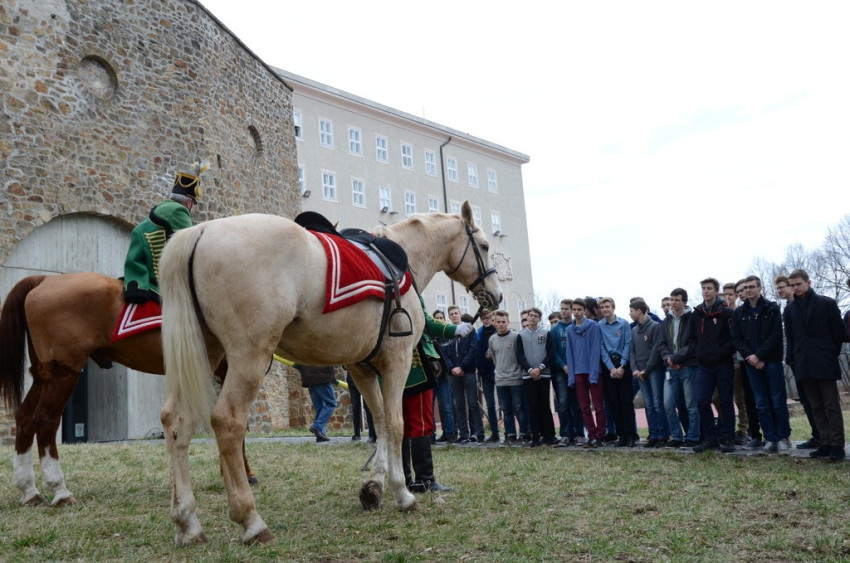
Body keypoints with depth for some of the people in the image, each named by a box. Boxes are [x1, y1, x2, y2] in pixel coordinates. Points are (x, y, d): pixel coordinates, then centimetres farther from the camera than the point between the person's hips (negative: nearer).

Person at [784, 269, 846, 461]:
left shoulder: (827, 304, -1)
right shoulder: (790, 309, 9)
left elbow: (839, 332, 2)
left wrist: (832, 354, 2)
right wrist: (791, 359, 5)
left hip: (824, 364, -4)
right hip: (803, 365, 4)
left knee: (831, 405, -1)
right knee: (816, 407, 7)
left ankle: (837, 445, 2)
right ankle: (825, 444, 12)